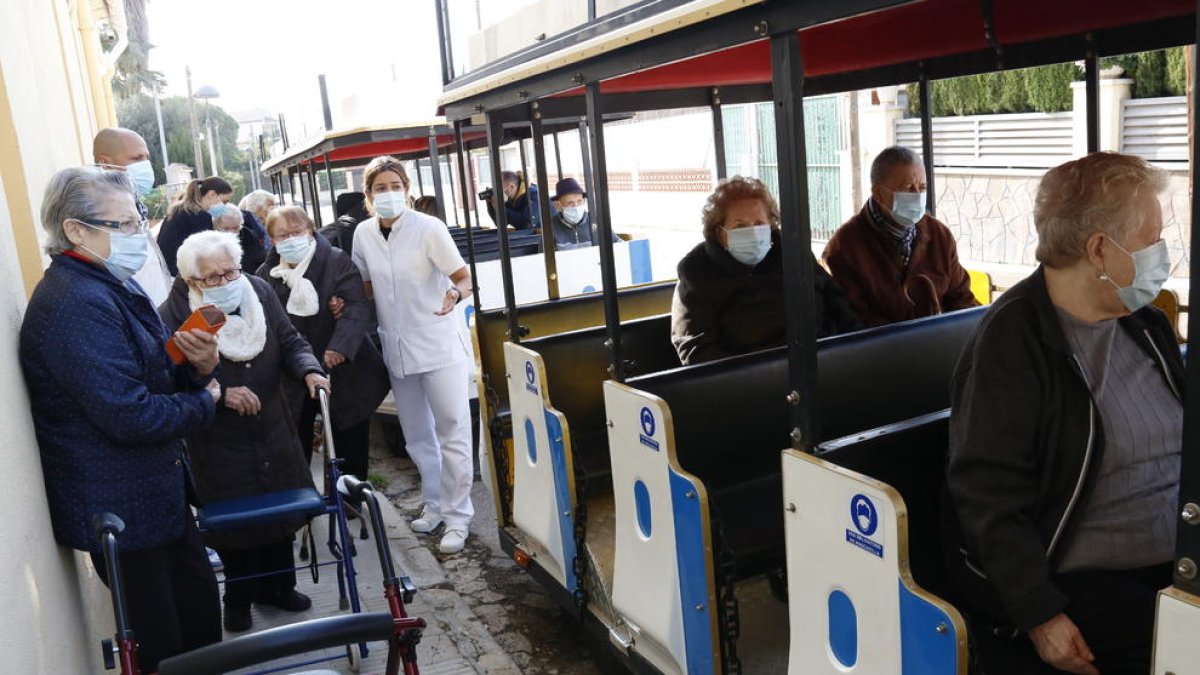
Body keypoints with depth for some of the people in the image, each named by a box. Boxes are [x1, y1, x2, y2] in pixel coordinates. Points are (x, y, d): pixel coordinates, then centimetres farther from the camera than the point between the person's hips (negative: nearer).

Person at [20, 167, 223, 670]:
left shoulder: (111, 286, 10)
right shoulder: (78, 304, -24)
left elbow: (156, 374, 13)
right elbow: (131, 416, -29)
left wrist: (199, 366, -9)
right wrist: (204, 402, -12)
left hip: (158, 492, 10)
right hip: (122, 509, -10)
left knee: (200, 609, 21)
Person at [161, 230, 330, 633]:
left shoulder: (259, 291, -5)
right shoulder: (174, 315, -18)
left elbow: (289, 341, 2)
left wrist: (309, 370, -16)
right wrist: (220, 394, -27)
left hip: (274, 433, 5)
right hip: (220, 445, -4)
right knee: (235, 522, 6)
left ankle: (277, 586, 38)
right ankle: (239, 598, 31)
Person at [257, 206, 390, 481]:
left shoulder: (337, 261, -7)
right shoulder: (265, 274, 3)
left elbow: (357, 306, -19)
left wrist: (341, 346, -34)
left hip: (343, 372, -2)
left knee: (350, 448, 10)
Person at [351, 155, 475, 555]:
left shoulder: (428, 228, -12)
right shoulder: (363, 234, 2)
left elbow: (463, 277, -11)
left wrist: (456, 292, -32)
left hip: (438, 346, -5)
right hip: (397, 349, 6)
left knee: (452, 430, -3)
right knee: (416, 436, 16)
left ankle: (457, 516, 6)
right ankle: (434, 503, 33)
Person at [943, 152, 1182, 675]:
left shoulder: (1146, 324, 11)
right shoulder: (1011, 343, -14)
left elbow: (1176, 448, 20)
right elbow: (987, 494, -17)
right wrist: (1040, 615, -19)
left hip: (1174, 564, 7)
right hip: (1076, 579, -7)